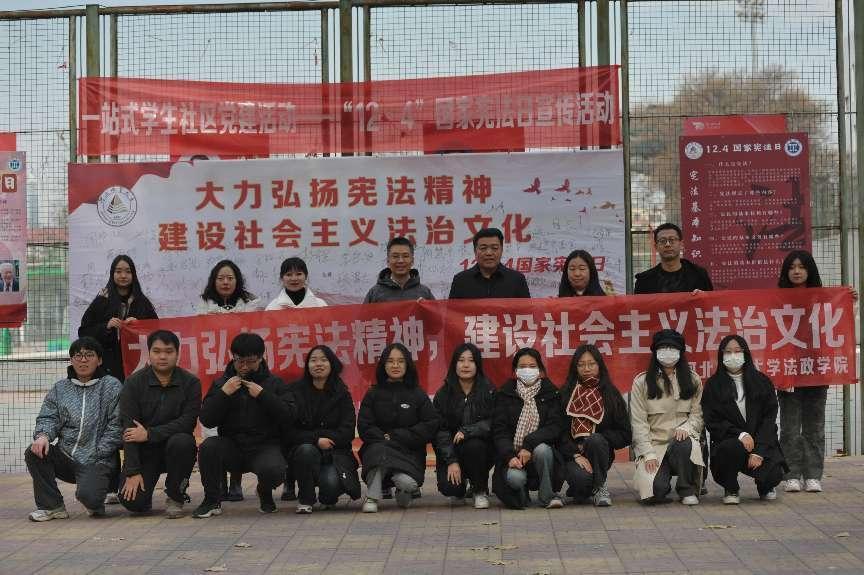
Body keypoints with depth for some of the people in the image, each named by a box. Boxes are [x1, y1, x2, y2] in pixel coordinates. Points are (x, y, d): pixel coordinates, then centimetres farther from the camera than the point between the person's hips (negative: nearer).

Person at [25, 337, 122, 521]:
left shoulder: (112, 386, 2)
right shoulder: (60, 388, 16)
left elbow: (116, 425, -5)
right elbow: (48, 417, 7)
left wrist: (96, 456, -12)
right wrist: (43, 435, -17)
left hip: (98, 460, -4)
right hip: (65, 456, 5)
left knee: (87, 495, -31)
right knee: (34, 453, -22)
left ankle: (95, 505, 10)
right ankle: (52, 506, -6)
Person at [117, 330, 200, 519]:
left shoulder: (190, 383, -6)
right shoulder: (134, 383, -5)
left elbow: (188, 422, -15)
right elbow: (128, 430, -11)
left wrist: (149, 434, -22)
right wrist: (132, 472, -19)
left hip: (174, 448, 0)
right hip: (143, 451, 0)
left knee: (182, 441, -35)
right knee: (132, 502, -20)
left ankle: (175, 498, -10)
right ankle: (144, 490, 20)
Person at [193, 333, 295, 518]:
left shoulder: (274, 384, 8)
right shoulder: (222, 383, 12)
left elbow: (288, 417, -5)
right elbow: (206, 420, 2)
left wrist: (263, 395, -13)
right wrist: (224, 394, -10)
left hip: (265, 446, -2)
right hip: (231, 447, 2)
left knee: (274, 469, -34)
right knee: (208, 446, -30)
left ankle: (265, 493, 5)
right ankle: (212, 500, -9)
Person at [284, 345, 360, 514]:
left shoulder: (341, 394, 5)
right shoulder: (295, 391, 2)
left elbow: (348, 431, -2)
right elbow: (289, 430, -5)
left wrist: (324, 437, -14)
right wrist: (316, 439, -17)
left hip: (335, 452, 0)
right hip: (302, 448, 0)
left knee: (331, 483, -30)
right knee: (307, 450, -36)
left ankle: (328, 498, 11)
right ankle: (305, 500, -14)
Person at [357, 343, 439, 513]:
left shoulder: (418, 395, 9)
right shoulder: (373, 394, 11)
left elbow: (431, 425, -2)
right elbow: (364, 427, 3)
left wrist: (396, 437, -10)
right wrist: (384, 438, -16)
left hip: (409, 452, 0)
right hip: (378, 446, 0)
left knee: (407, 482, -31)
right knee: (380, 450, -37)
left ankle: (403, 492, 7)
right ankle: (372, 497, -21)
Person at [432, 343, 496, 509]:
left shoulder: (488, 391, -2)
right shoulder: (443, 394, 0)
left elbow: (493, 423, -11)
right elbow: (440, 430, -5)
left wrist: (466, 431, -26)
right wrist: (451, 461, -16)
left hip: (481, 451, -1)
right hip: (451, 451, 1)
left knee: (473, 445, -35)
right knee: (448, 487, -24)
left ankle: (481, 491, -9)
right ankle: (461, 485, 17)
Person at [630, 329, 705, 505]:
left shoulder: (693, 380, 12)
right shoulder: (641, 382, 4)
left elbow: (697, 414, 8)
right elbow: (638, 422, -1)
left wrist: (686, 428, -15)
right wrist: (648, 454, -12)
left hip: (681, 440, 1)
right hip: (653, 443, -1)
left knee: (685, 444, -38)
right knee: (655, 490, -26)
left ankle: (687, 490, -11)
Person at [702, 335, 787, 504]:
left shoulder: (762, 381, 6)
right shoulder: (713, 385, 4)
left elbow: (769, 418, -1)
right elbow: (712, 422, -4)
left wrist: (758, 451, -14)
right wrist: (740, 435, -20)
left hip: (761, 441, 1)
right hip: (727, 441, -1)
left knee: (773, 474, -25)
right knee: (732, 447, -36)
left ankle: (765, 487, 17)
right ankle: (730, 490, -5)